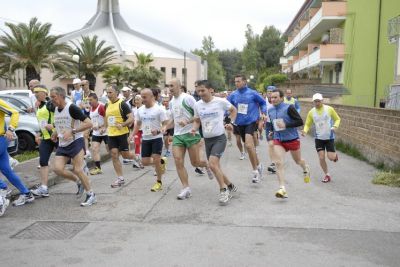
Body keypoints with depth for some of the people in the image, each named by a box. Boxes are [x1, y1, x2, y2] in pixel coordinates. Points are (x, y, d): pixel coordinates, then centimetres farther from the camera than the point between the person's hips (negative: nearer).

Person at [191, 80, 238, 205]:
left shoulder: (221, 101, -10)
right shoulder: (197, 105, 1)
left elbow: (233, 110, 8)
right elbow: (197, 121, 14)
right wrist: (194, 128, -7)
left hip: (219, 138, -5)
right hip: (207, 139, 6)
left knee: (212, 163, -22)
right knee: (215, 167, 11)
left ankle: (223, 190, -6)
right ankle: (230, 186, 33)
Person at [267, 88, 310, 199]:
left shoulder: (289, 108, -15)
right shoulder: (270, 111, 4)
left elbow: (300, 122, -18)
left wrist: (285, 125, -26)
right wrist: (272, 131, 5)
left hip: (292, 139, -3)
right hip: (278, 140, 4)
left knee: (298, 161, 17)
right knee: (278, 163, -15)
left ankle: (306, 169, 54)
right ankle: (282, 189, -14)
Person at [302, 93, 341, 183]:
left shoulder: (329, 109, -9)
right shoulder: (311, 112, -4)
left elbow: (337, 119, 2)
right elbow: (308, 124, 3)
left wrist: (335, 126, -18)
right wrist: (305, 131, -19)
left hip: (329, 137, -2)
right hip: (318, 138, 2)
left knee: (331, 158, -6)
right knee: (321, 158, -2)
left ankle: (335, 154, 32)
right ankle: (327, 175, 18)